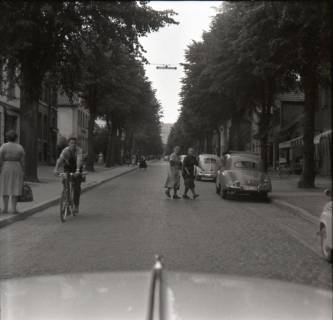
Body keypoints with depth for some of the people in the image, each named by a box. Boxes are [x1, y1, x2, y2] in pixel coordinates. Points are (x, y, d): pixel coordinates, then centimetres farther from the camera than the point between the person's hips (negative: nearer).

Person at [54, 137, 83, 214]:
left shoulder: (79, 150, -22)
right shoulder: (65, 150, -17)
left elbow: (79, 160, -36)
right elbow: (60, 159, -31)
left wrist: (77, 170, -52)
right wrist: (56, 168, -47)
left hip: (76, 169, -2)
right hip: (67, 168, 2)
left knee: (77, 187, -11)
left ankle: (76, 205, -1)